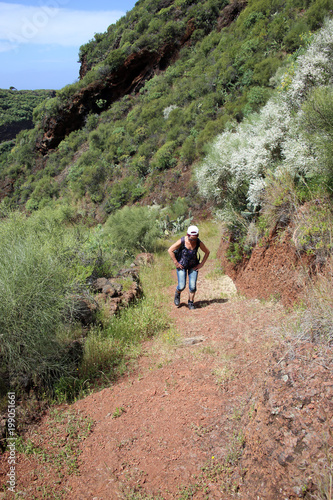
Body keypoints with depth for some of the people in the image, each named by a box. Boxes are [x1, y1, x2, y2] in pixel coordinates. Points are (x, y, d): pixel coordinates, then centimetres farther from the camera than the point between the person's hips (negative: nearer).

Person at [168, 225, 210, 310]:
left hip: (193, 266, 2)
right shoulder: (182, 241, -24)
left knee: (192, 286, -5)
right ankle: (177, 294, 29)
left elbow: (207, 252, -1)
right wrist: (176, 263, -14)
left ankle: (191, 303, 16)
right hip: (181, 265, -2)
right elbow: (170, 250, -16)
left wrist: (201, 264, -4)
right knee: (182, 286, -6)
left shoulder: (199, 243, -17)